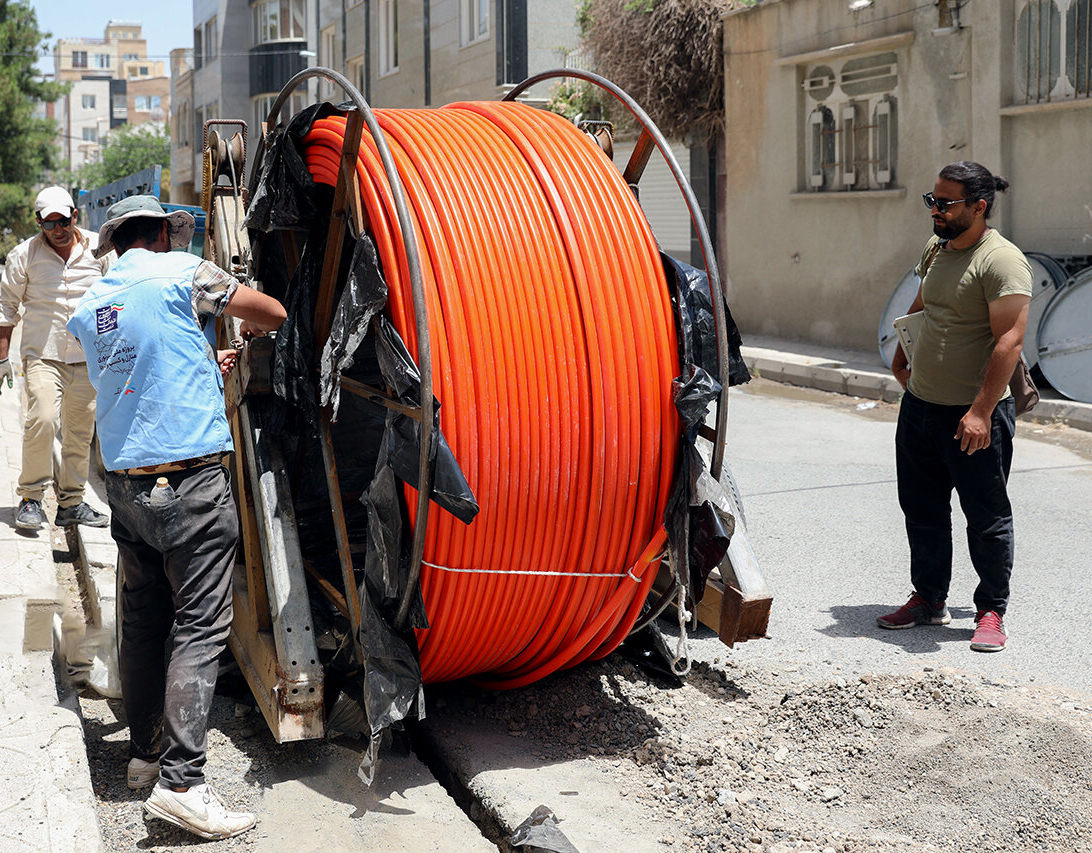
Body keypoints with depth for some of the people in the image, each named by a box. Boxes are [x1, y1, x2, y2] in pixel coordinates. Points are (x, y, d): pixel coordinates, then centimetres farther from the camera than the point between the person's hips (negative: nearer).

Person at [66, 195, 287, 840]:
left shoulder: (89, 309, 13)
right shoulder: (181, 273, -4)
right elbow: (274, 313, 5)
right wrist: (251, 331, 28)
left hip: (124, 483, 7)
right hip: (190, 479, -7)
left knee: (143, 623, 16)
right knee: (200, 628, -7)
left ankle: (145, 751, 26)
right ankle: (180, 781, -11)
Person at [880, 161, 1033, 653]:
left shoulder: (1002, 261, -16)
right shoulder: (936, 250, 10)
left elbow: (1009, 340, -23)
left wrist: (981, 411, -28)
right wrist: (901, 357, 32)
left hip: (974, 416, -8)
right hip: (919, 406, 8)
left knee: (987, 518, 2)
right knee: (922, 510, 15)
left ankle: (991, 612, 15)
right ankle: (929, 599, 28)